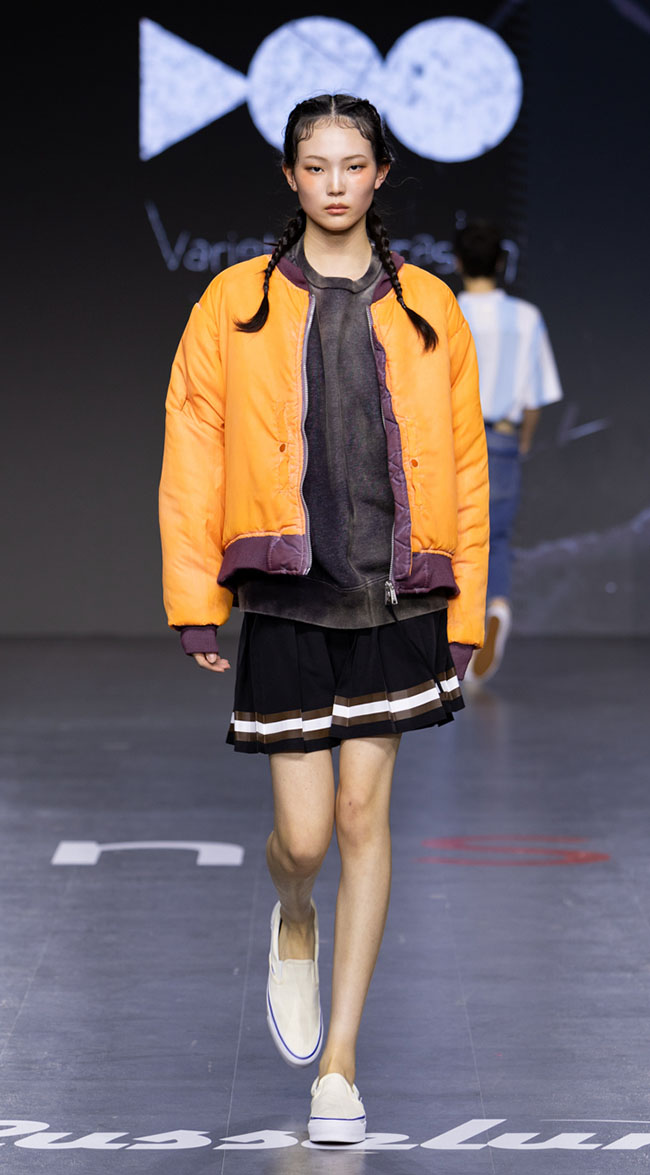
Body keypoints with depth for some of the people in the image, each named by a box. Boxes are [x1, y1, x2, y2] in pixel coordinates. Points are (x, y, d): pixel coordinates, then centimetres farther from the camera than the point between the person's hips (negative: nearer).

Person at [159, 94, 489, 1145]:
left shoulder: (427, 309, 7)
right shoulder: (236, 304, 4)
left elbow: (463, 466, 9)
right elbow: (192, 456, 4)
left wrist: (465, 615, 5)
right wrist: (193, 603, -2)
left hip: (396, 595, 1)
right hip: (284, 598, -1)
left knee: (364, 815, 0)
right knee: (304, 833, -4)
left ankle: (338, 1064, 9)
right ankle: (293, 926, 34)